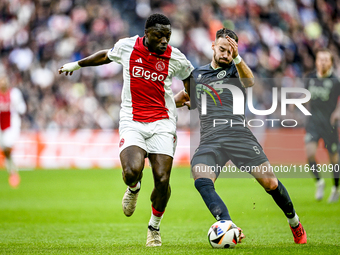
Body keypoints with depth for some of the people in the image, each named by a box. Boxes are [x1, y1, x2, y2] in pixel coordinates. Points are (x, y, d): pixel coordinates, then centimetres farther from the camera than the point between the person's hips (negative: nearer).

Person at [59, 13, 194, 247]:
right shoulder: (126, 47, -1)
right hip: (132, 121, 0)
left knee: (162, 179, -12)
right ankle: (134, 189, 16)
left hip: (162, 122, 0)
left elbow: (190, 76, 19)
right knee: (132, 172, -24)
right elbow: (107, 55, 22)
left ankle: (154, 228, 14)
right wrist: (78, 64, 33)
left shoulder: (174, 57, -2)